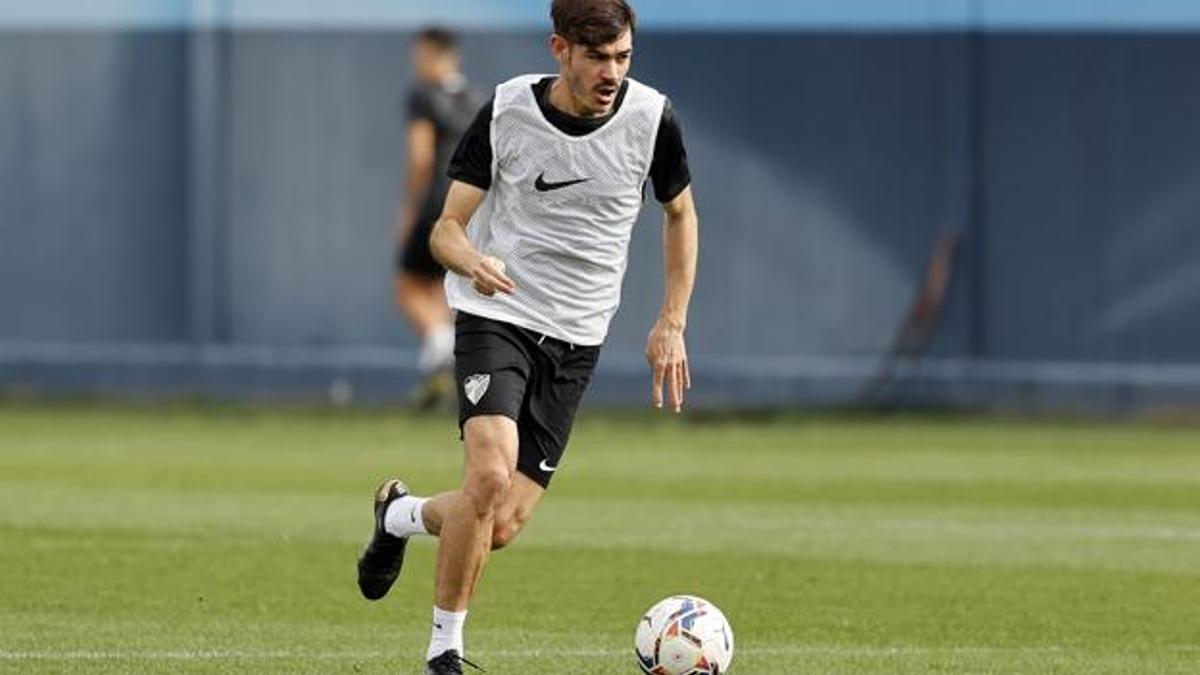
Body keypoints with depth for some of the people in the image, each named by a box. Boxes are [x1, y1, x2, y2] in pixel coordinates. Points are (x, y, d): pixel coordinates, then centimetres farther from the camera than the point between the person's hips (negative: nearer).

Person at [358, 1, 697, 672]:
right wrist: (471, 261, -30)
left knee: (501, 527, -3)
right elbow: (448, 226, -5)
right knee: (491, 477, -26)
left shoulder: (650, 116, -5)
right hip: (497, 314, -3)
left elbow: (681, 213, 13)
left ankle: (401, 514, 31)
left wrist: (672, 325, 7)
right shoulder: (507, 112, -10)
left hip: (577, 340, 3)